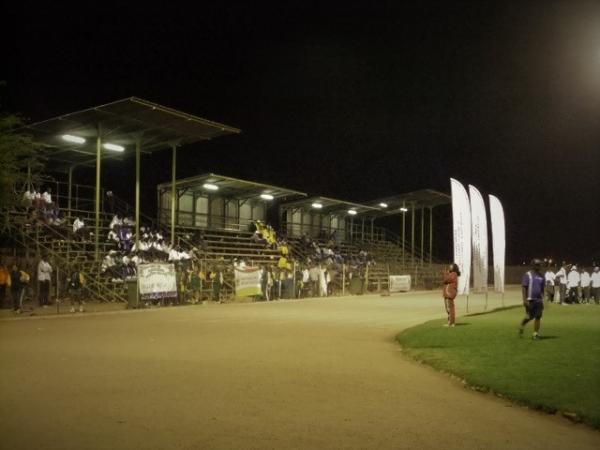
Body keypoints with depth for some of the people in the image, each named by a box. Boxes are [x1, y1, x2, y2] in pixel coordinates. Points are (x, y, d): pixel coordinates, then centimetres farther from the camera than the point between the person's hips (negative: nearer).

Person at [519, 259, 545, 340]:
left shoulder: (541, 276, 12)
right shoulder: (528, 275, -5)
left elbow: (542, 289, 18)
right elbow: (524, 288, -9)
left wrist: (542, 299, 13)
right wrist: (525, 300, -15)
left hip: (538, 300, 5)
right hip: (530, 300, -5)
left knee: (538, 317, 0)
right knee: (530, 317, -2)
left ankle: (536, 333, 5)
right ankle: (522, 326, 25)